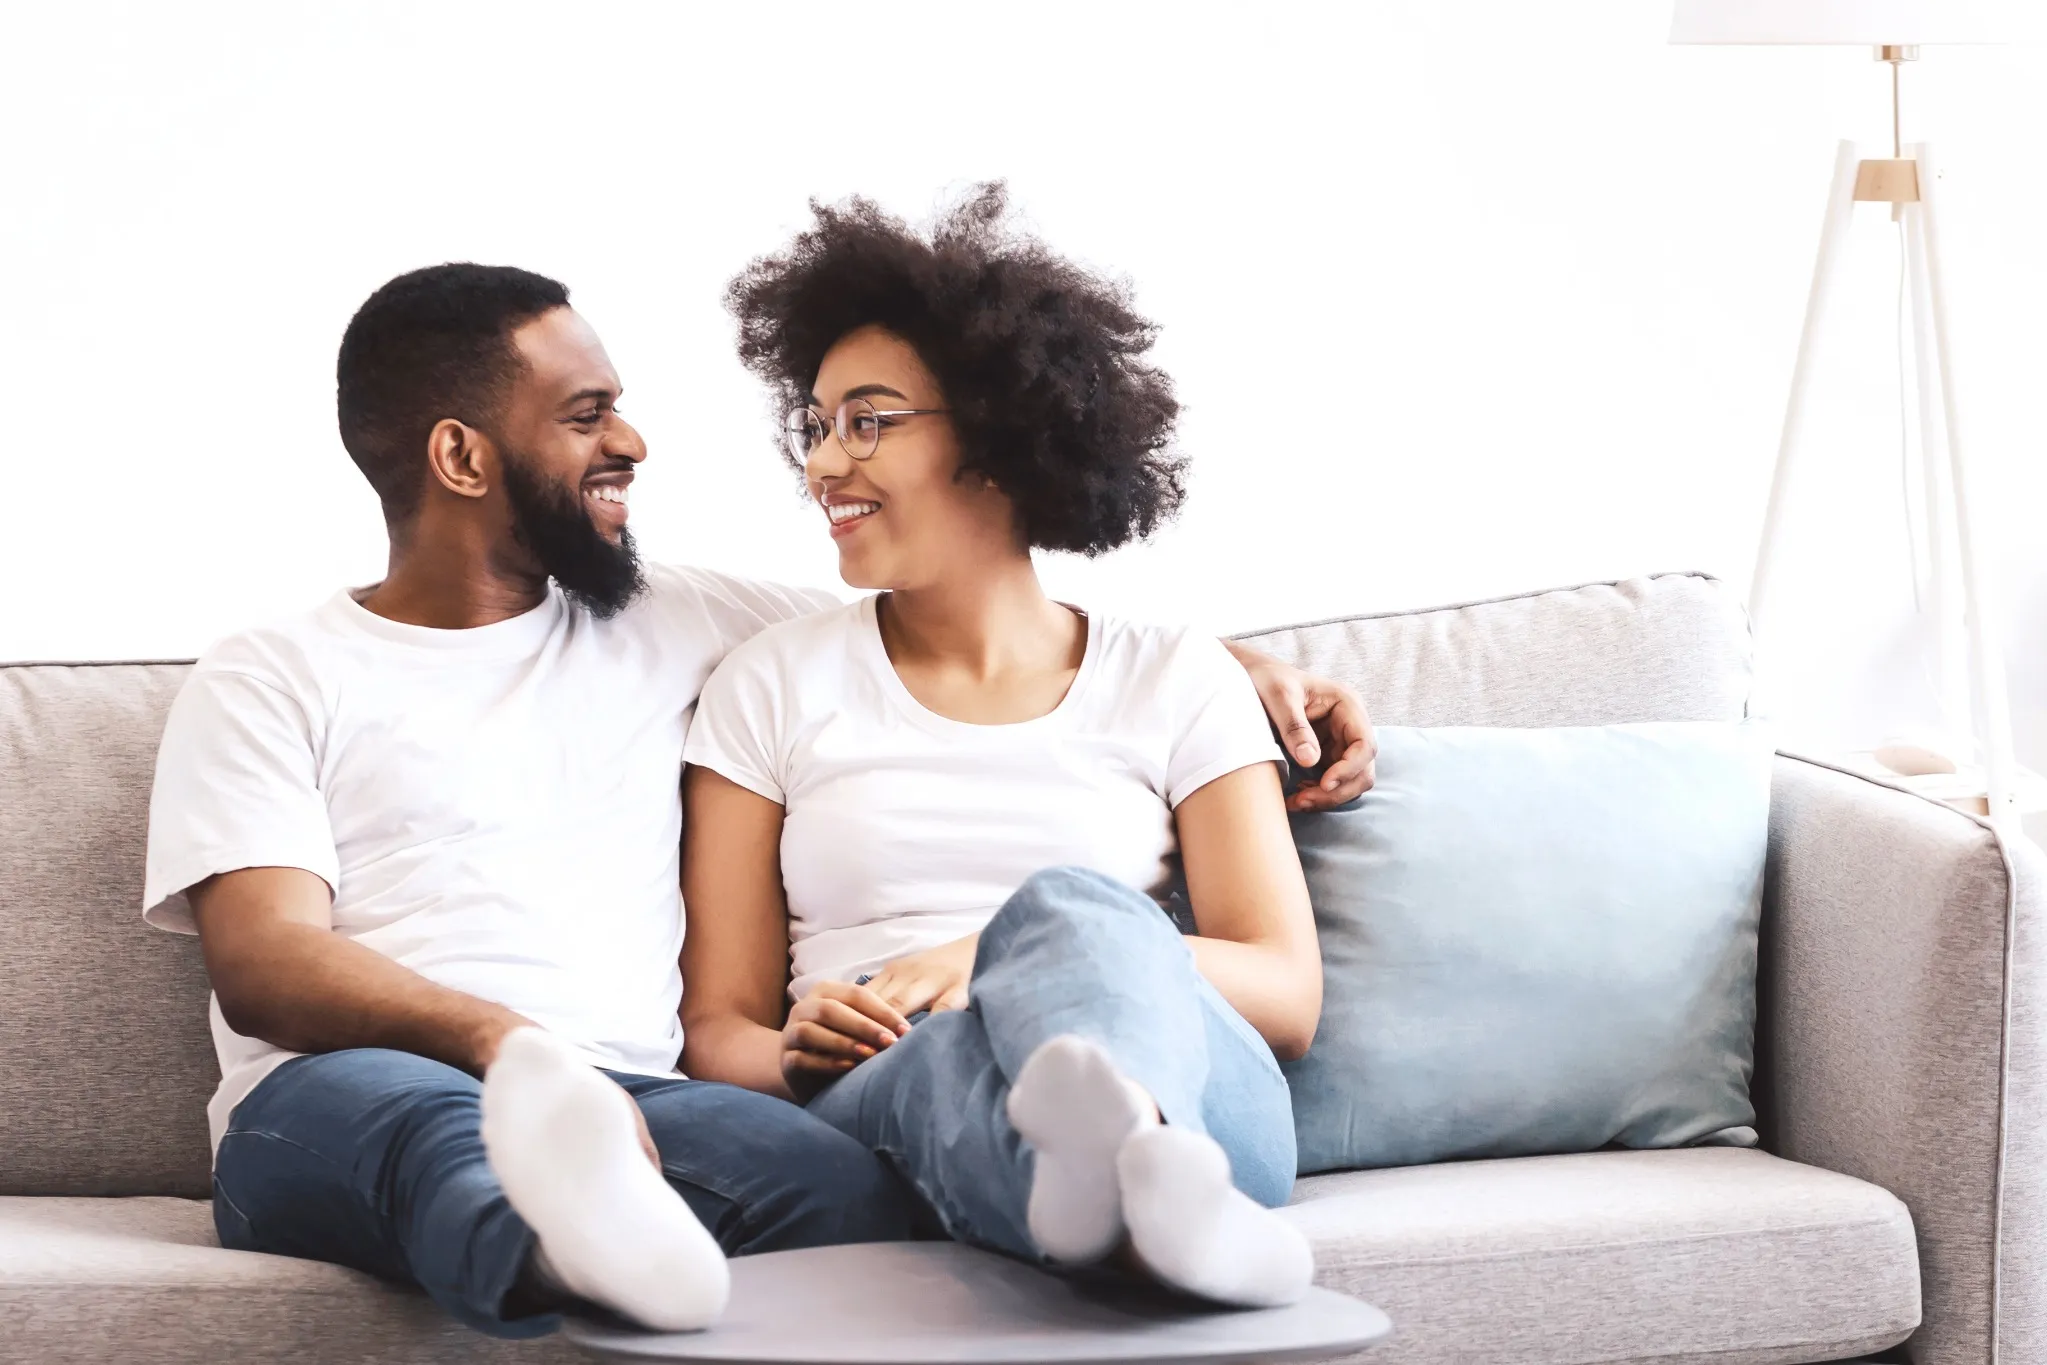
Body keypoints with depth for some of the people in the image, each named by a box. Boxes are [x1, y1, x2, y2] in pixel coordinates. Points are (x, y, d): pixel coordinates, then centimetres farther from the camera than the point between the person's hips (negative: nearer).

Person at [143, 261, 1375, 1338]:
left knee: (840, 1177, -34)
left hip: (626, 1114, 3)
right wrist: (497, 1038, -22)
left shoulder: (669, 623, 27)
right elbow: (262, 963, -1)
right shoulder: (268, 684, 14)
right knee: (413, 1114, -42)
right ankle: (575, 1252, -73)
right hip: (343, 1106, -3)